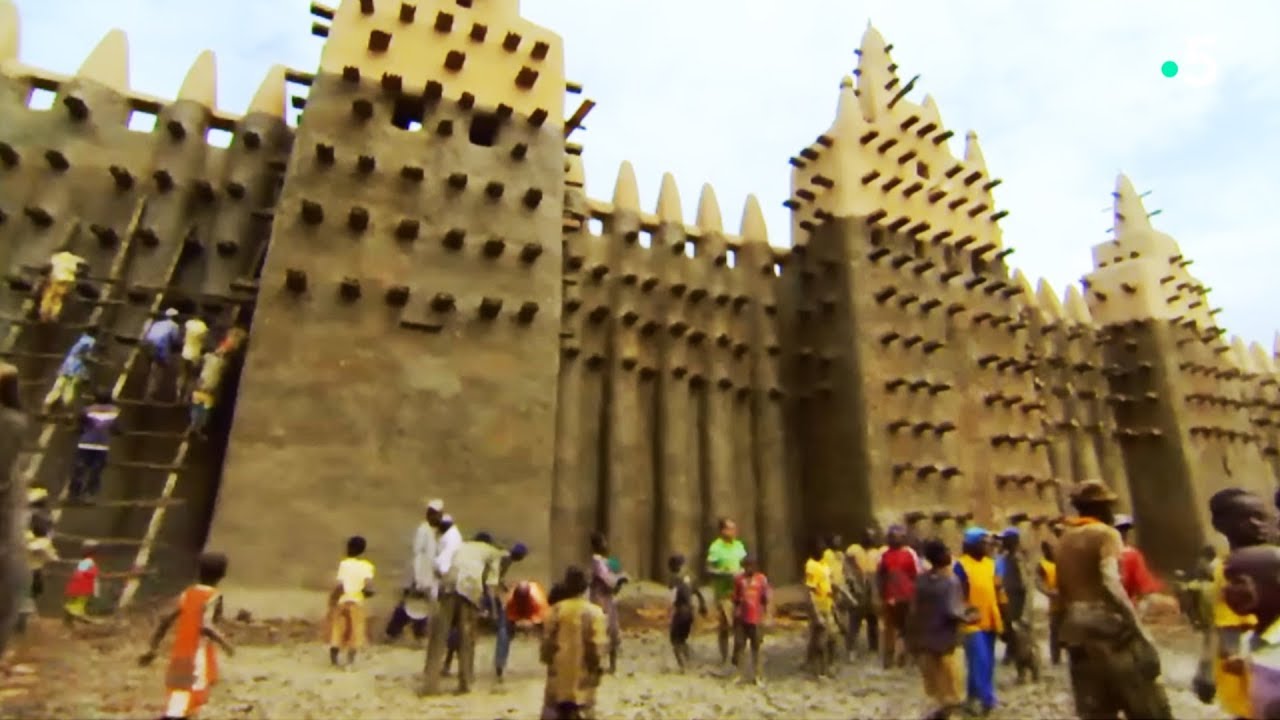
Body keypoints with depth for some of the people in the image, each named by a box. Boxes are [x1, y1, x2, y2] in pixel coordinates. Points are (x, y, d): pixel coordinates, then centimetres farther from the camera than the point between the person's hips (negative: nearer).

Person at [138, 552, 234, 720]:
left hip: (180, 655, 7)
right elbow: (205, 627, -24)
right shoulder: (213, 596, -13)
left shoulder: (187, 594, 8)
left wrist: (152, 649, 14)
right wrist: (224, 643, -13)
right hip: (198, 656, -7)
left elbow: (165, 621, 6)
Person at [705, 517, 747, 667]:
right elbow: (709, 570, -12)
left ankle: (737, 656, 23)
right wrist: (727, 574, -22)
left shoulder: (739, 545, 6)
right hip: (723, 591, -5)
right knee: (724, 625, 2)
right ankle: (724, 658, 17)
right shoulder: (716, 547, -10)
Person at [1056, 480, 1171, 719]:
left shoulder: (1063, 541, 15)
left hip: (1076, 629, 6)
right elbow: (1110, 584, -21)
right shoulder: (1106, 534, -5)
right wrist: (1141, 632, -22)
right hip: (1108, 625, -6)